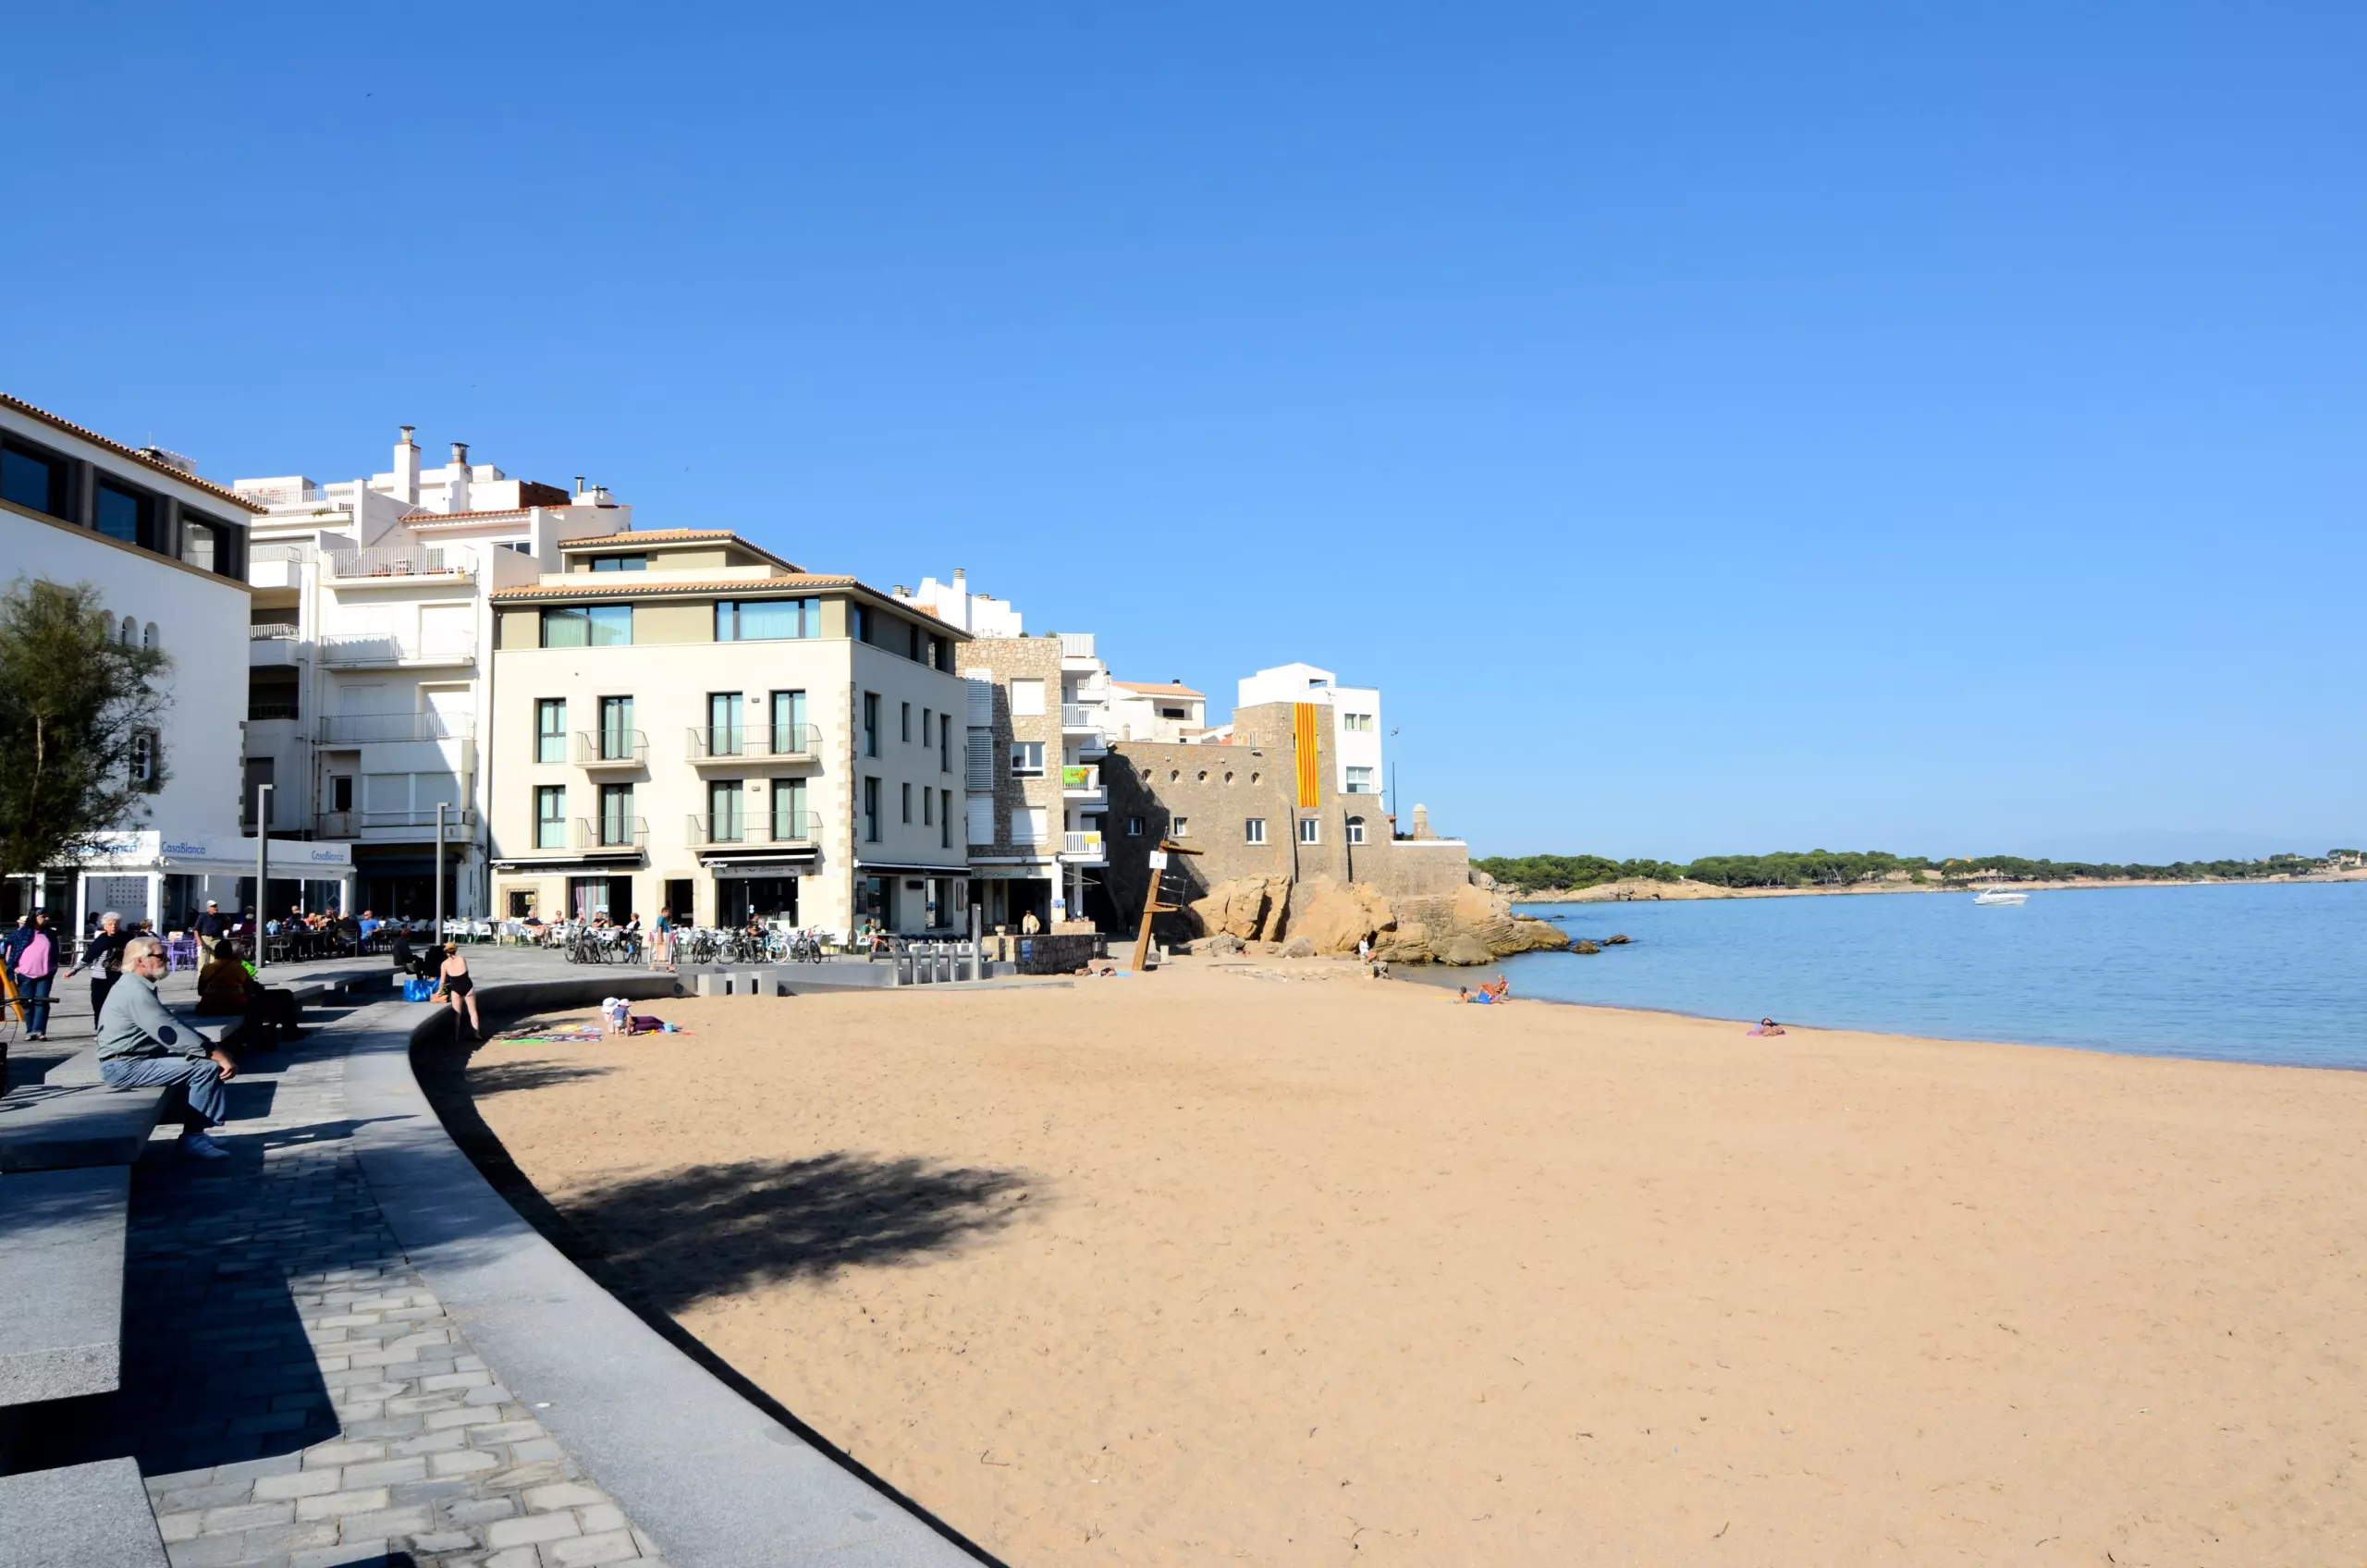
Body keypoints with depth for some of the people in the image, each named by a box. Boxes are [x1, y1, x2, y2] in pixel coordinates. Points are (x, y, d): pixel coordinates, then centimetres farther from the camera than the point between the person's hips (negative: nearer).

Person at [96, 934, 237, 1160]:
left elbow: (176, 1024, 14)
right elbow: (172, 1034, -25)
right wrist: (216, 1054, -23)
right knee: (205, 1068, -19)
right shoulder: (135, 991, -19)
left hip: (130, 1062, 11)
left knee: (205, 1058, 13)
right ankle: (192, 1137, -9)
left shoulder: (140, 987, 15)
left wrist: (216, 1050, 4)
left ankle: (195, 1132, 11)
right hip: (125, 1066, -11)